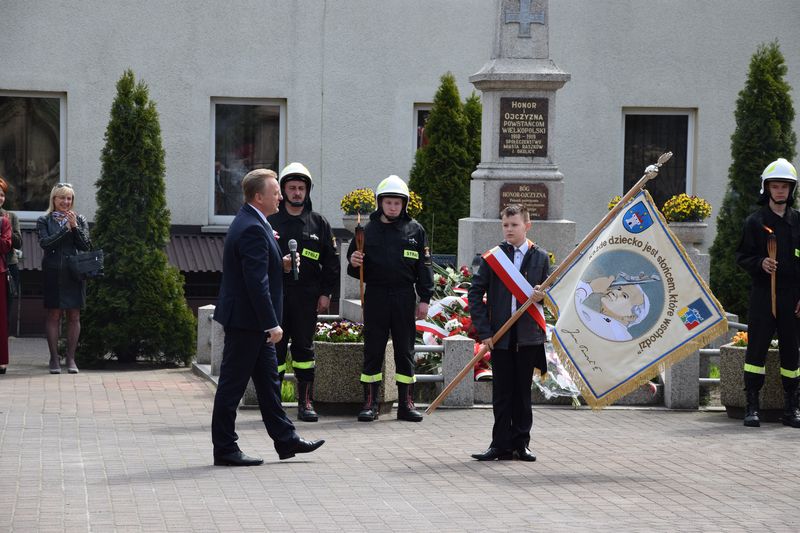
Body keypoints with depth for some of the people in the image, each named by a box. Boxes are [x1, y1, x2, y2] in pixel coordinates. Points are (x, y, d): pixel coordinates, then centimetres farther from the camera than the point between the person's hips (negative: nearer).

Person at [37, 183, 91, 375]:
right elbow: (45, 243, -10)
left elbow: (86, 246, 2)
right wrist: (65, 228, -13)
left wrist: (75, 227, -9)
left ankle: (71, 358, 8)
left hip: (74, 273, 2)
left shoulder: (80, 220, 10)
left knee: (74, 316, 2)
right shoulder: (44, 221, 5)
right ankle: (54, 357, 5)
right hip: (53, 273, -2)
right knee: (53, 315, 0)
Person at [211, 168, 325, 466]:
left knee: (268, 380, 15)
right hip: (246, 319, -11)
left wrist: (279, 261, 8)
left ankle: (285, 440, 22)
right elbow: (257, 282, -25)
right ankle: (224, 450, 6)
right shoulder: (253, 229, -21)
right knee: (232, 385, -1)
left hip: (253, 322, 11)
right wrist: (271, 324, -23)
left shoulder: (249, 222, 12)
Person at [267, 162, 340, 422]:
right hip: (276, 295, -1)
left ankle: (306, 402, 11)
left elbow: (331, 260, 9)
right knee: (275, 347, 0)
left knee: (304, 348, 5)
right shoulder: (271, 221, 5)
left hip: (307, 296, 1)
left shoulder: (319, 223, 9)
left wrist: (326, 293, 3)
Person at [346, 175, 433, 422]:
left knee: (405, 350, 4)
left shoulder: (415, 230, 6)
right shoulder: (368, 230, 6)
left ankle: (406, 404, 11)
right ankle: (370, 404, 7)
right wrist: (354, 263, -13)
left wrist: (425, 299, 0)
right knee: (373, 351, 2)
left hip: (404, 297, 0)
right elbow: (354, 269, 10)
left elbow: (424, 266, 6)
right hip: (375, 297, 0)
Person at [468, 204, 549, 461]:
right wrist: (484, 331, -7)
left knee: (523, 391, 7)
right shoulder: (492, 256, 2)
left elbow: (548, 291, 16)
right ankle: (501, 444, 6)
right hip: (500, 335, -1)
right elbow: (475, 293, 0)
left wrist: (542, 296, -10)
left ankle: (521, 443, 14)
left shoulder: (540, 257, 7)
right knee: (502, 392, 2)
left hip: (528, 335, 1)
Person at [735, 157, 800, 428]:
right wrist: (760, 263, -15)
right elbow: (742, 256, 5)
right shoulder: (755, 221, 4)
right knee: (756, 348, -4)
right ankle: (752, 405, 0)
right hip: (763, 292, -2)